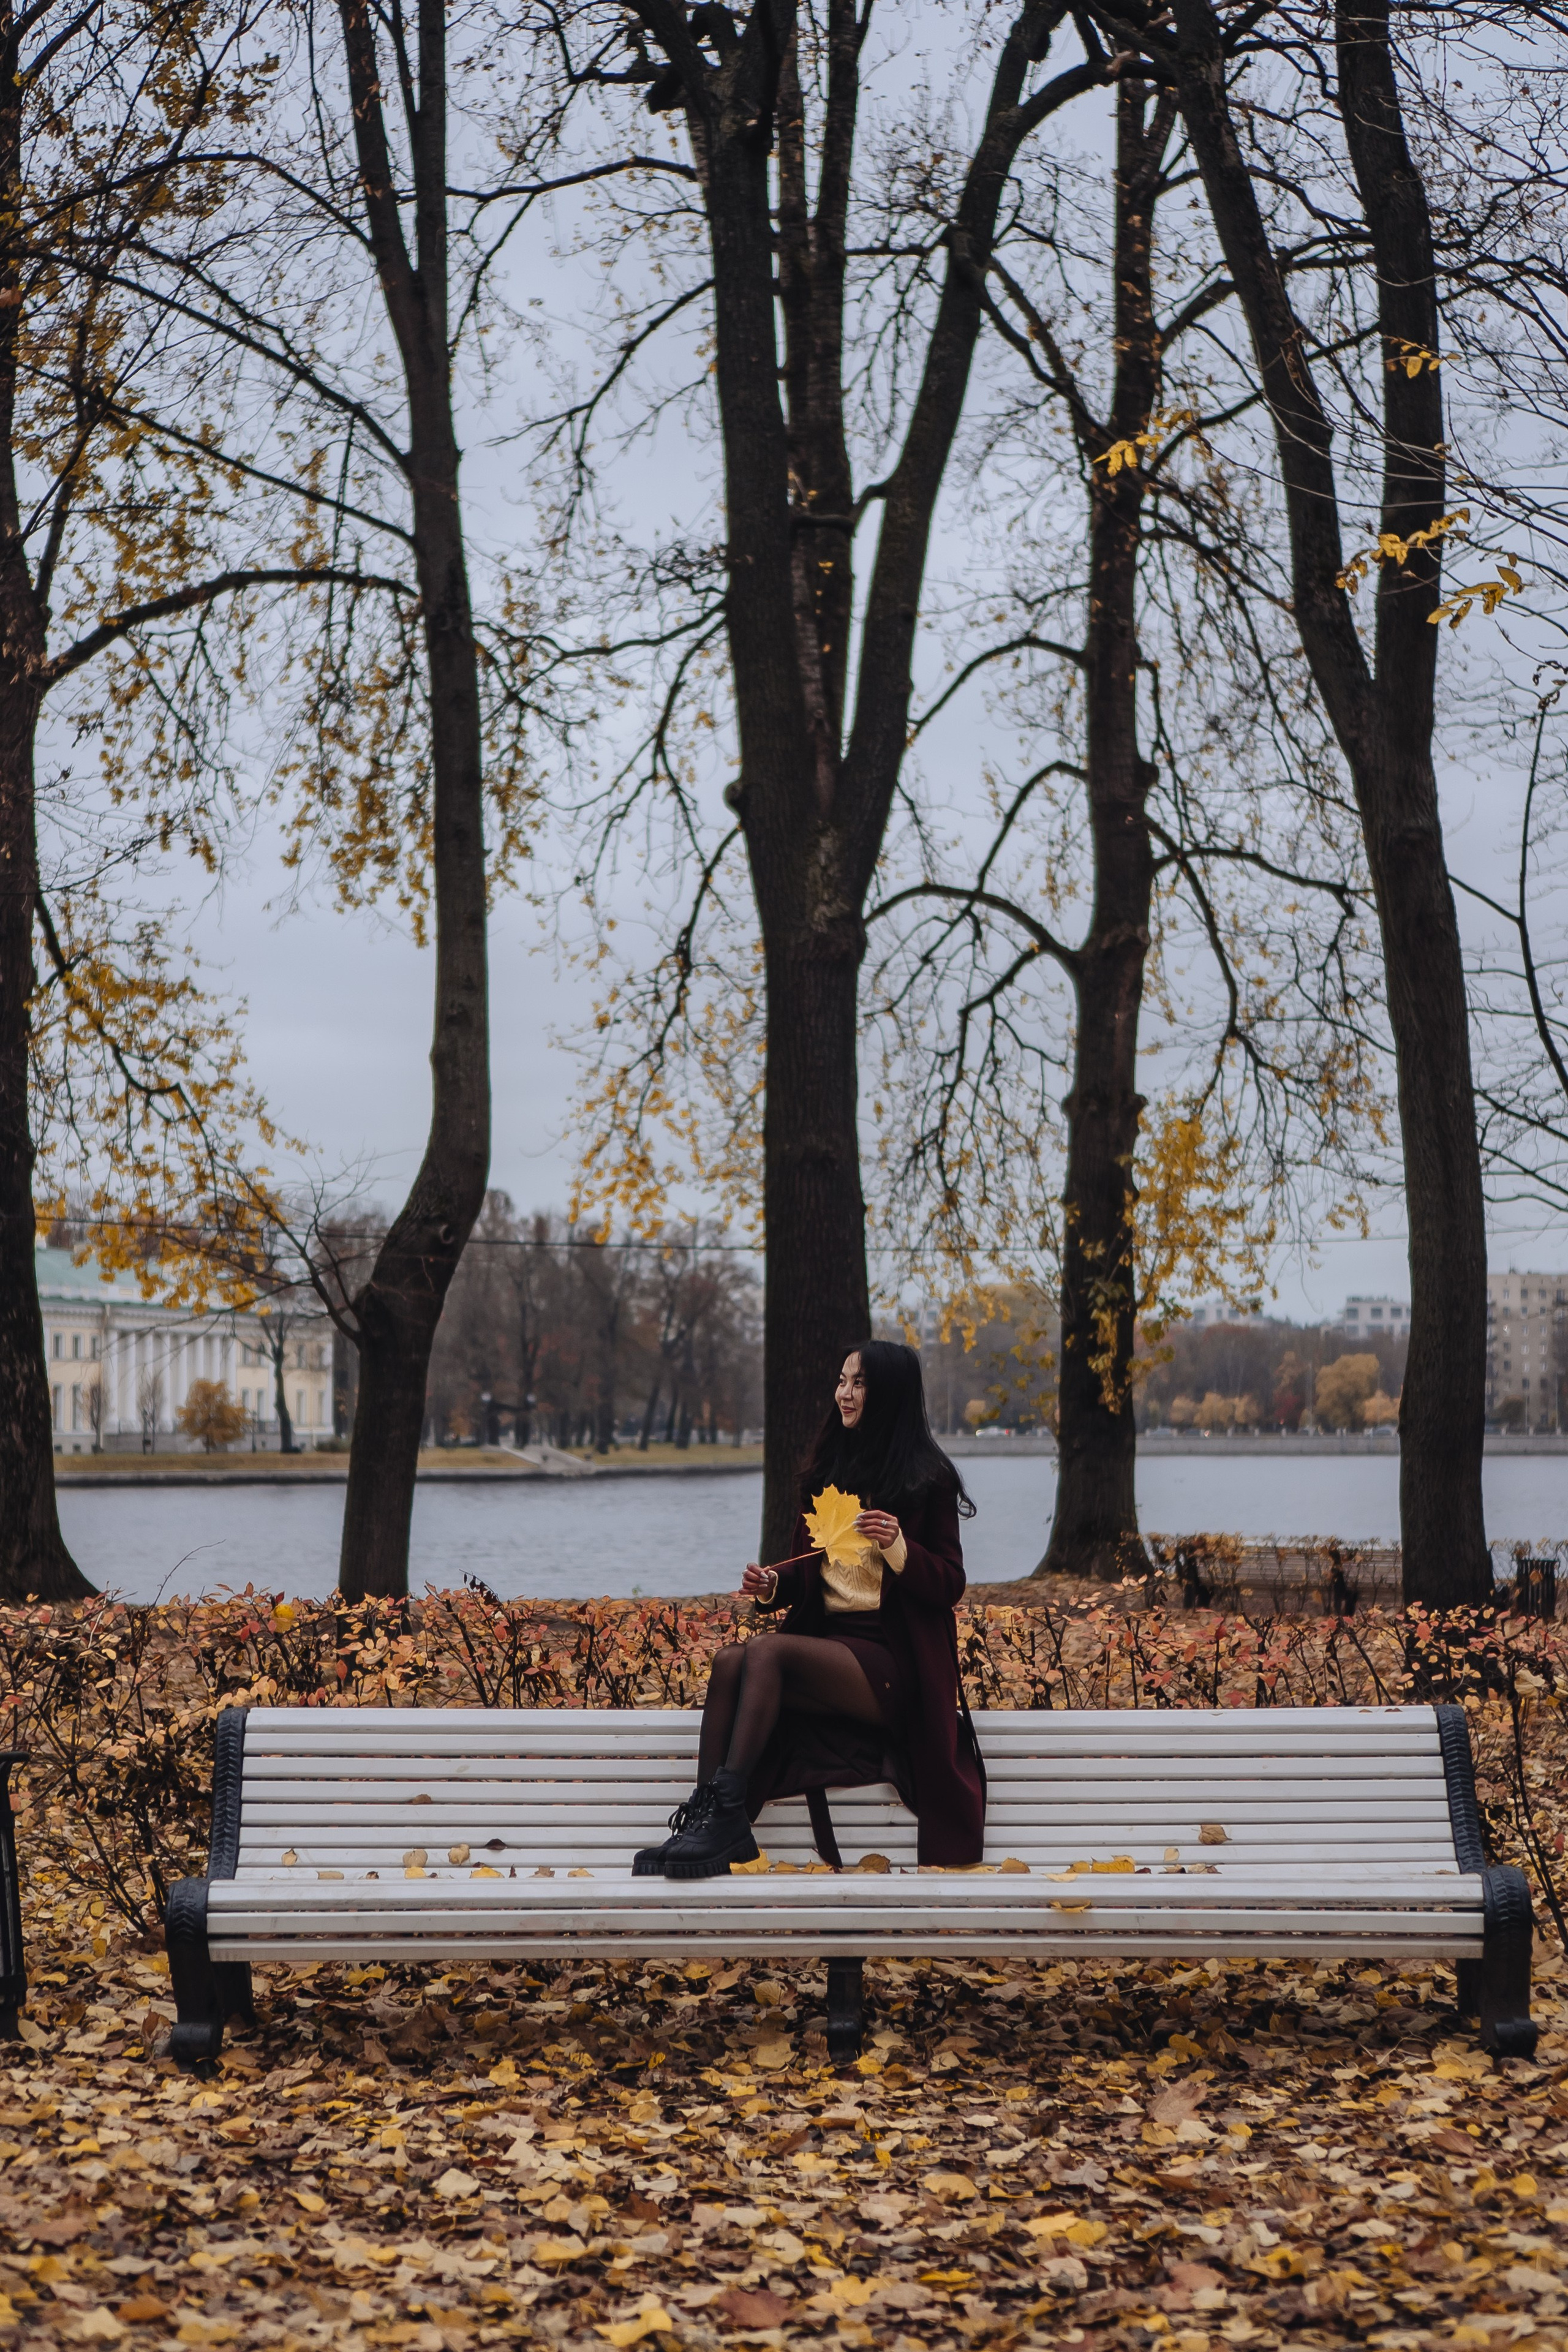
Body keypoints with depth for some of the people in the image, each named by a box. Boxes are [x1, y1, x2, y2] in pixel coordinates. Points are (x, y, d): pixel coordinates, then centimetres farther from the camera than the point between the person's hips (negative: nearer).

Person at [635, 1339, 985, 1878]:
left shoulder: (927, 1479, 1)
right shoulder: (826, 1473, 19)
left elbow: (949, 1586, -2)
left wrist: (898, 1546, -20)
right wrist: (772, 1583, 1)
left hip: (891, 1660, -6)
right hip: (824, 1641, 6)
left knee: (767, 1651, -30)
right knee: (730, 1661, -25)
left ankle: (726, 1811, -34)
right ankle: (703, 1818, -33)